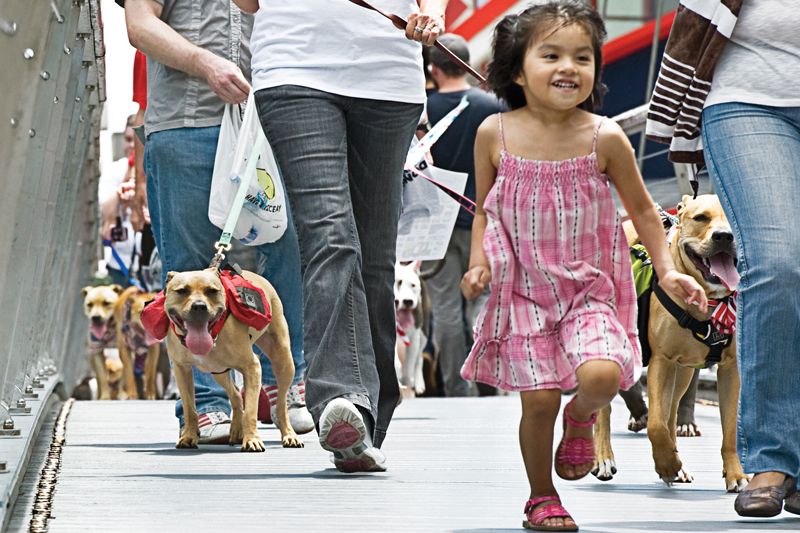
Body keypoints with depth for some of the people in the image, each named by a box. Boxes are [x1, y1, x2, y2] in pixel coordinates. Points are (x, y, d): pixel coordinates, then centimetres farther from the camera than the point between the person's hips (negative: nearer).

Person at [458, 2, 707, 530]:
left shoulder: (605, 138, -6)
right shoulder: (496, 134, -4)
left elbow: (642, 209, 8)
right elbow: (485, 209, 10)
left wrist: (667, 271, 1)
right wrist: (478, 264, -4)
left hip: (590, 289, 0)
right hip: (523, 289, 0)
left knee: (602, 373, -23)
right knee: (538, 399, -5)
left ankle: (581, 418, 14)